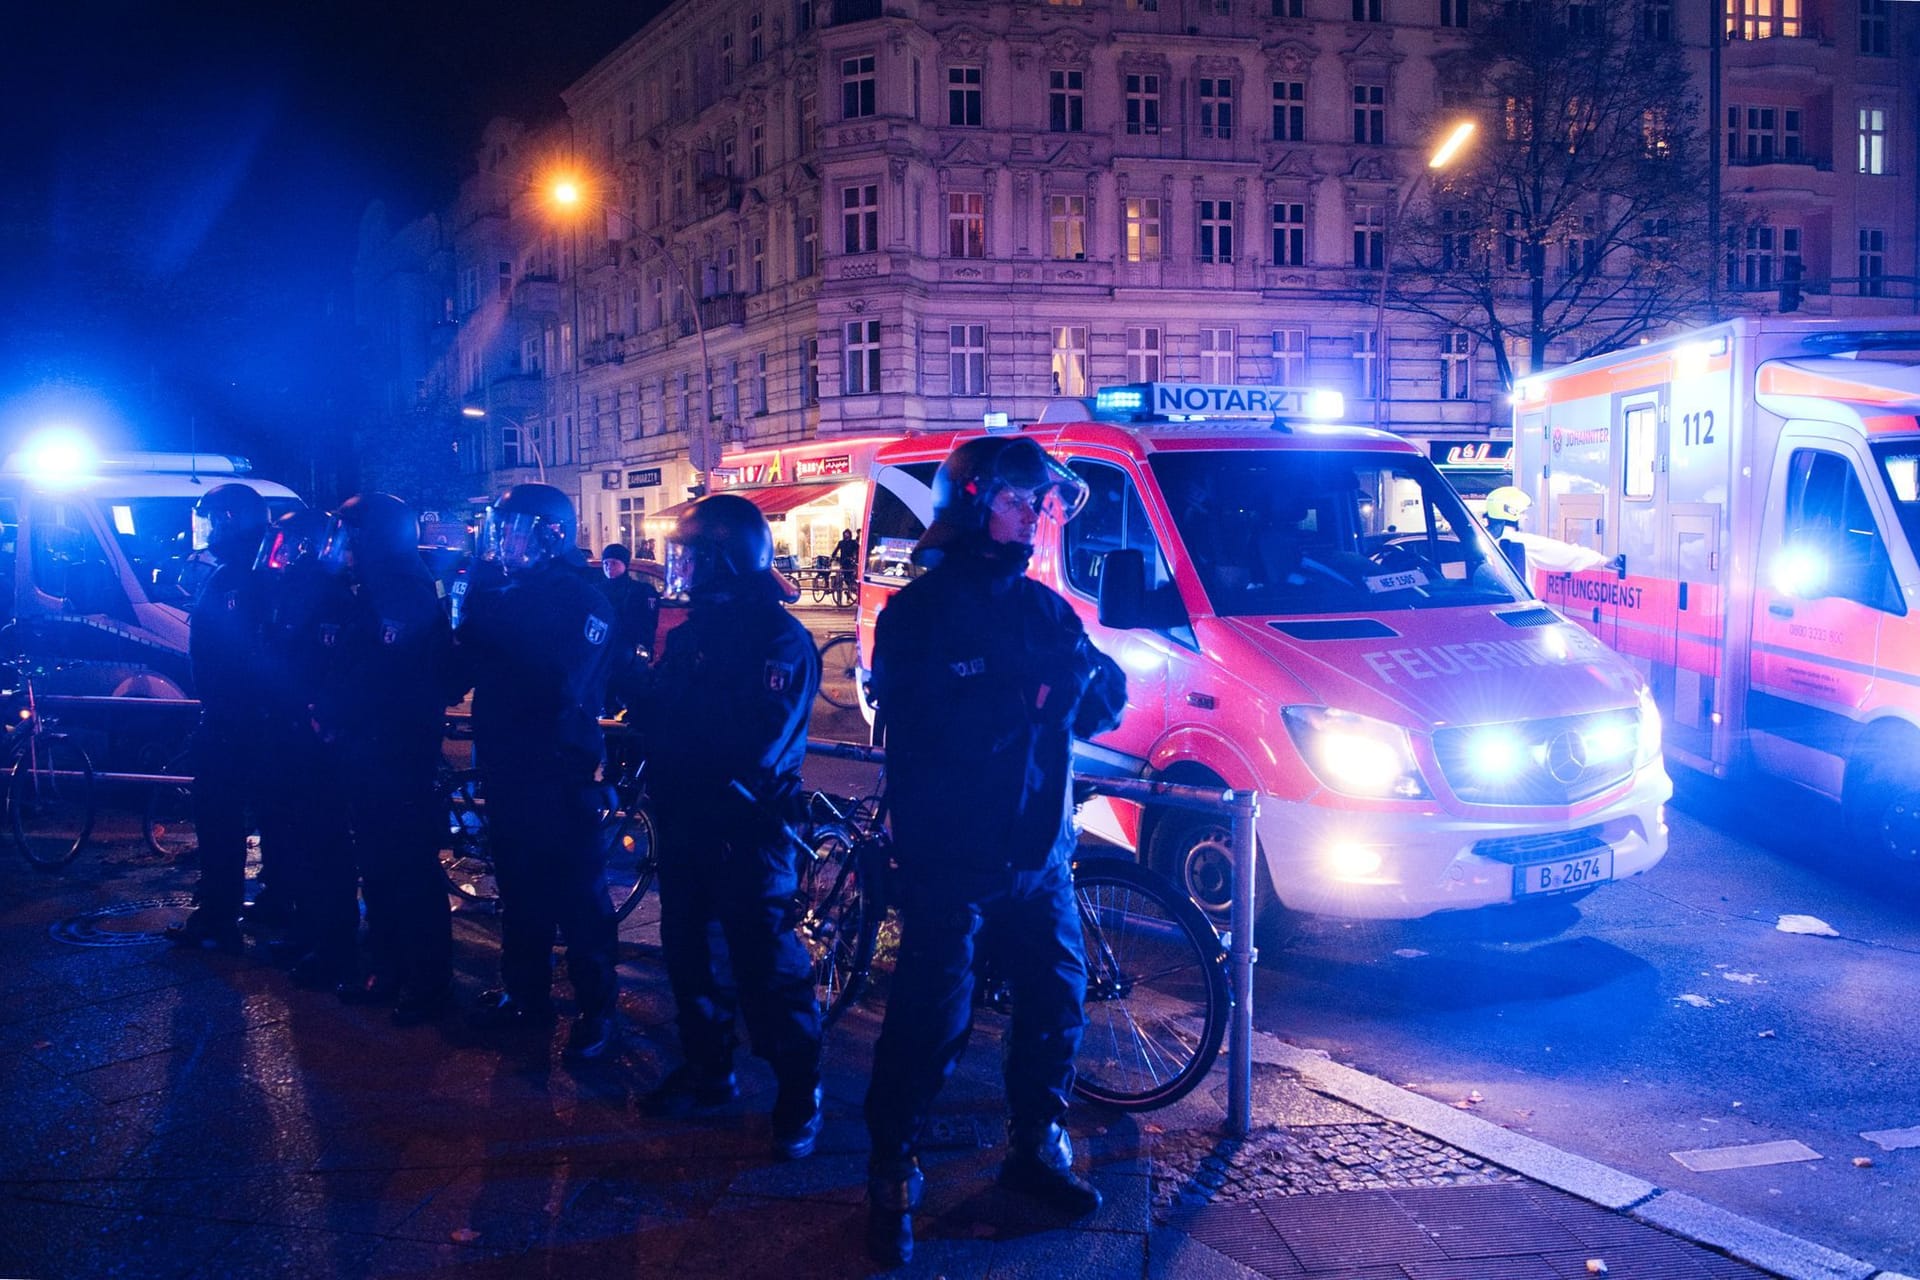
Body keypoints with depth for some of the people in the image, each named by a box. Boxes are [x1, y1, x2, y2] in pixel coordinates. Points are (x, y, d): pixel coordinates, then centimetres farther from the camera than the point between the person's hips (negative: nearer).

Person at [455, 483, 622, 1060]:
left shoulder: (585, 600, -11)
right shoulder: (502, 594, 11)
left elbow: (565, 687, -22)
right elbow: (465, 669, 7)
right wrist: (473, 628, -10)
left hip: (558, 769, -7)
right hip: (504, 763, 7)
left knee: (575, 891, -1)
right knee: (518, 883, 17)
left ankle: (597, 1009, 9)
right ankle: (525, 991, 30)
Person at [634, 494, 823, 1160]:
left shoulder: (782, 639, -14)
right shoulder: (693, 628, 9)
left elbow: (757, 747, -24)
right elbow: (652, 715, 9)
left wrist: (678, 718, -15)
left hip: (745, 826, -8)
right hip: (683, 818, 8)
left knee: (766, 966, -1)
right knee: (685, 946, 16)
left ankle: (800, 1093, 13)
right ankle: (707, 1067, 33)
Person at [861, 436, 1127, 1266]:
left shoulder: (1044, 608, 9)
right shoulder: (919, 612, -8)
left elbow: (1098, 712, 5)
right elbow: (923, 730, -20)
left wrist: (1094, 682, -17)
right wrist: (1024, 699, -27)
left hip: (1039, 851, 6)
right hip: (949, 858, -5)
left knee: (1057, 1001, 11)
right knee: (931, 1021, -2)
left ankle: (1036, 1147, 32)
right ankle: (892, 1177, 15)